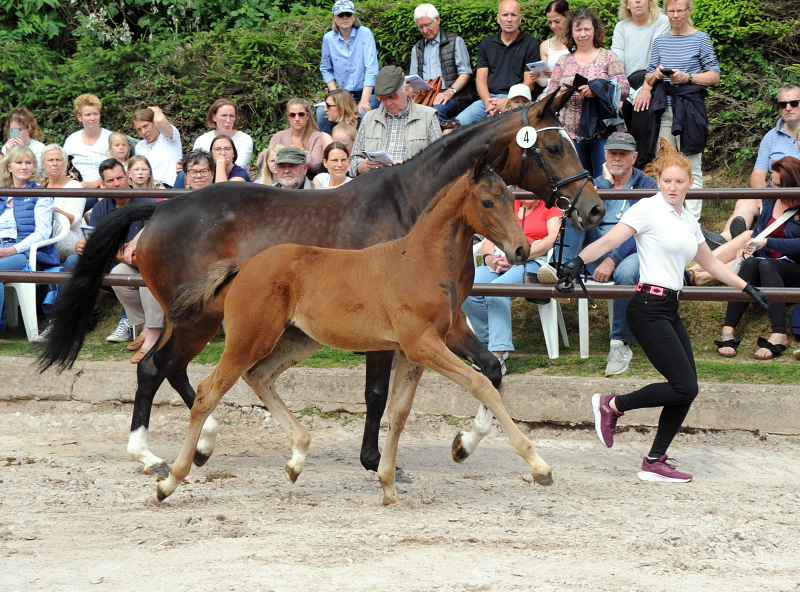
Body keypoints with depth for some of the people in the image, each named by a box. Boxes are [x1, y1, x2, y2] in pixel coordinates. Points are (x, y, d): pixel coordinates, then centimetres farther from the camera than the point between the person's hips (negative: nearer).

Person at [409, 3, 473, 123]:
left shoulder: (455, 41, 12)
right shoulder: (417, 49, 27)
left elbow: (465, 73, 3)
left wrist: (450, 92, -15)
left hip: (450, 97, -4)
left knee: (436, 110, -39)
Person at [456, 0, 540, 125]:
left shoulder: (530, 44, 6)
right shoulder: (487, 44, 18)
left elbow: (529, 83, 0)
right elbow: (481, 78, 11)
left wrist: (504, 102, -13)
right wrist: (488, 103, -9)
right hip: (487, 98, 4)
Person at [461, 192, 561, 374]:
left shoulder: (550, 207, 12)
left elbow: (554, 238, -6)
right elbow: (489, 239, 20)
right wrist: (489, 257, -5)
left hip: (531, 263, -5)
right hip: (498, 262, 5)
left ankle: (498, 355, -41)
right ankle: (489, 342, -13)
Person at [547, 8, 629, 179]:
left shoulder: (608, 57, 6)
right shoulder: (563, 61, 15)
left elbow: (623, 89, -4)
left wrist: (596, 91, -19)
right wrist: (561, 93, -10)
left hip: (602, 129, -3)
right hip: (572, 131, 3)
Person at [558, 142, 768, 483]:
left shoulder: (689, 221, 16)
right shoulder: (649, 209, -6)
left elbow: (710, 263, 30)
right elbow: (609, 240, -16)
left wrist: (748, 289, 32)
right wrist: (578, 262, -32)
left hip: (670, 310, 8)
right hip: (649, 308, -8)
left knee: (686, 391, 2)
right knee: (684, 387, -13)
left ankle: (654, 463, 10)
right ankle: (611, 406, 3)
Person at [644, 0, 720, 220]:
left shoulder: (700, 39, 3)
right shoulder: (660, 41, 15)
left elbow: (714, 76, 1)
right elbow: (648, 78, 18)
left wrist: (687, 77, -12)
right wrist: (656, 74, -4)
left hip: (690, 108, -4)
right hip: (664, 109, 4)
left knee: (692, 167, -3)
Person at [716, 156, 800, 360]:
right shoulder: (770, 201, 13)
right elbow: (758, 230, 22)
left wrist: (768, 242, -18)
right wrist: (749, 245, 1)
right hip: (768, 264, 4)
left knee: (766, 265, -37)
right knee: (750, 262, -31)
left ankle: (779, 335, -52)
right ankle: (728, 331, -44)